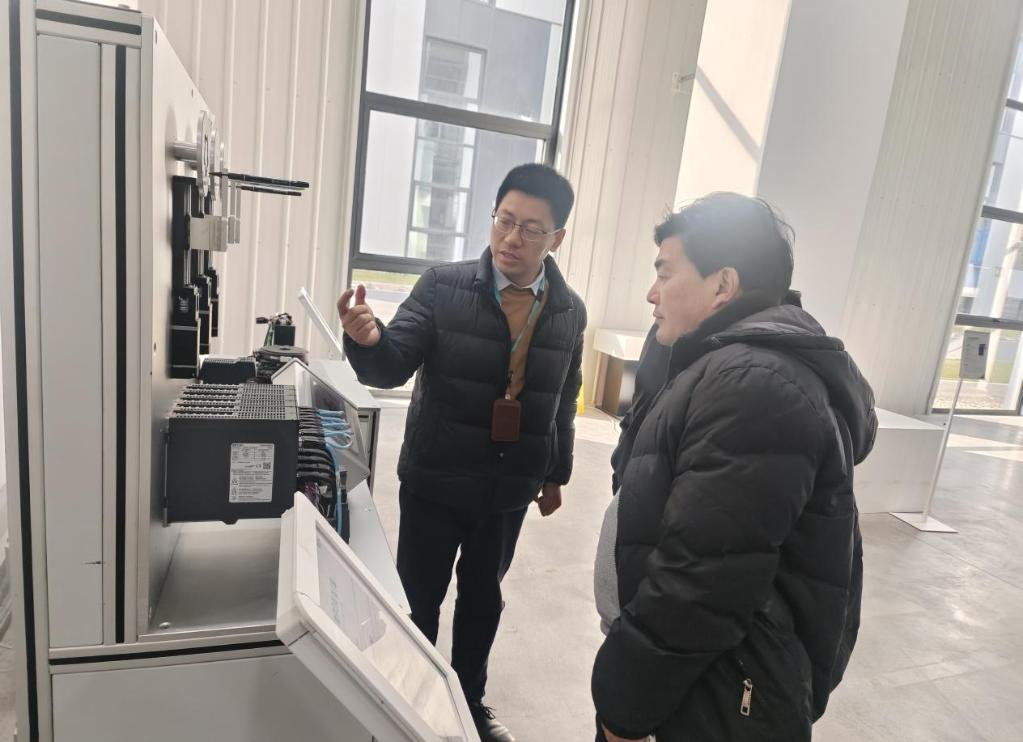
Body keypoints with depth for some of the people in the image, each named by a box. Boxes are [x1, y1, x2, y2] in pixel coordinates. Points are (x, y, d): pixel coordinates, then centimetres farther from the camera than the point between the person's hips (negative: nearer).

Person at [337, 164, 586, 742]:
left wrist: (557, 473, 13)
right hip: (434, 483, -2)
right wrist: (368, 339, -40)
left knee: (484, 597, 21)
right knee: (418, 600, 14)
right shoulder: (444, 287, -14)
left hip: (510, 491, 3)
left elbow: (564, 399, 7)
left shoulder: (570, 311, -3)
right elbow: (392, 368, -17)